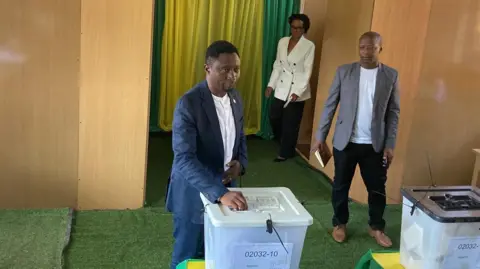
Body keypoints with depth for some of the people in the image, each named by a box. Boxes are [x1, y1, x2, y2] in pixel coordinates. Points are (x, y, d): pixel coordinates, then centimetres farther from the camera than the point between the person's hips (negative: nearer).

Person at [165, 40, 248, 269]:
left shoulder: (235, 99, 1)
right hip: (194, 194, -6)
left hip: (225, 190, 6)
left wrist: (240, 162, -6)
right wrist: (219, 193, -39)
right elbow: (184, 159, -30)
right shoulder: (188, 104, -22)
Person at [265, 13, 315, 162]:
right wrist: (271, 84, 5)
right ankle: (283, 144, 35)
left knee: (290, 124, 4)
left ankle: (286, 152, 22)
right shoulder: (282, 42, 5)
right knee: (274, 118, 9)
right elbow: (277, 65, 11)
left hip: (297, 91, -4)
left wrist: (298, 91, -18)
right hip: (281, 89, 5)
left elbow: (307, 71, -11)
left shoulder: (309, 46, -9)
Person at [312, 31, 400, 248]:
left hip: (375, 144, 1)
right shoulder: (344, 71, -2)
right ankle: (340, 223, 30)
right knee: (341, 186, 11)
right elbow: (330, 105, 0)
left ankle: (376, 227, 30)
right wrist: (320, 136, -3)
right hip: (345, 141, 0)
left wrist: (390, 144, -3)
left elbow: (394, 112, 1)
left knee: (377, 188, 11)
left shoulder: (391, 75, 0)